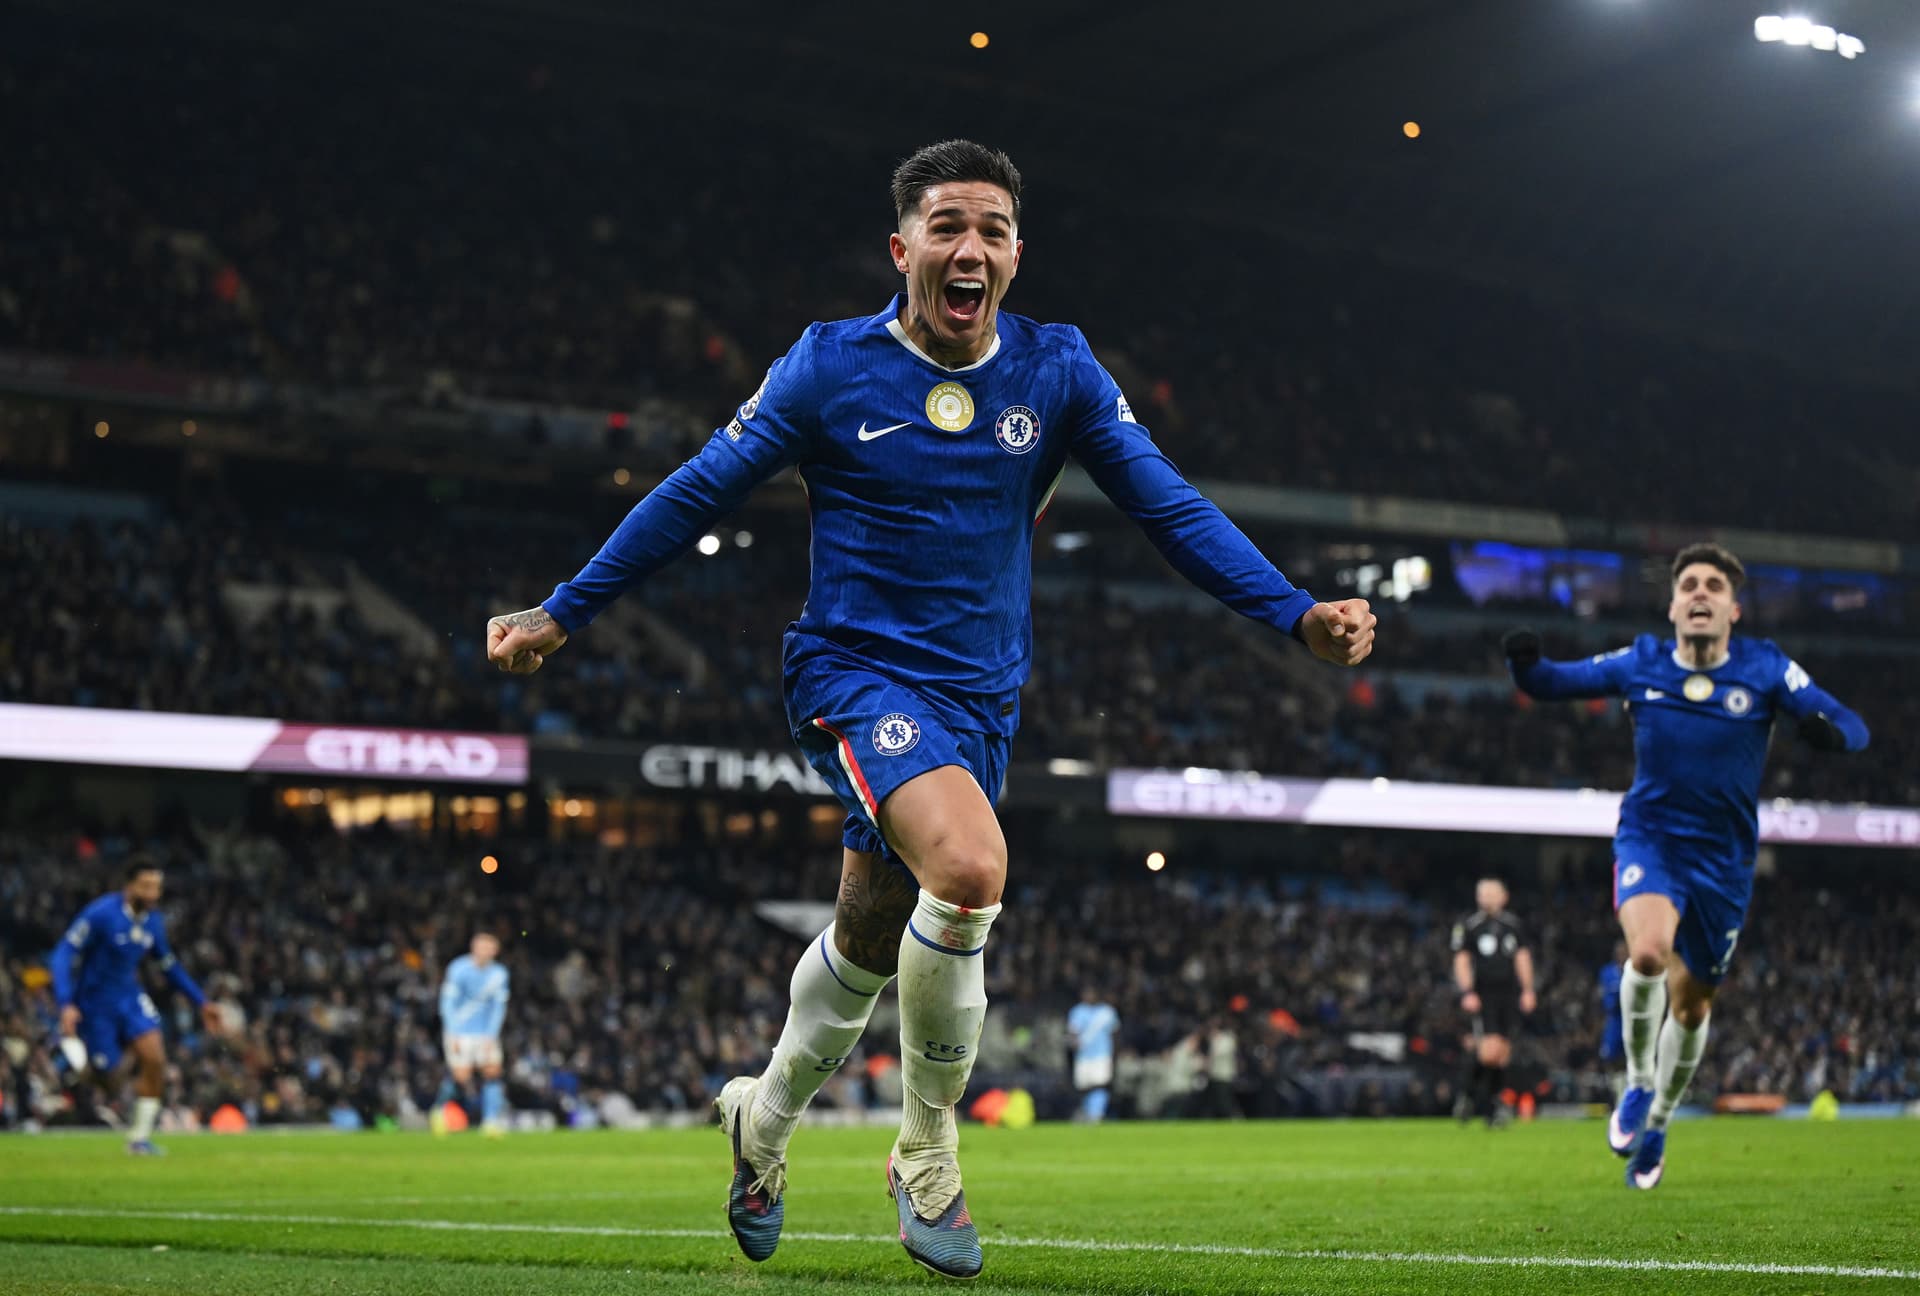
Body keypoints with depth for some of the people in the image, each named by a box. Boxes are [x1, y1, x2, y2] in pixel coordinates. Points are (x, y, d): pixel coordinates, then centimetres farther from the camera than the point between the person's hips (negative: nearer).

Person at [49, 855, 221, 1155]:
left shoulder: (153, 920, -1)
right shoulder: (100, 914, -22)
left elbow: (169, 965, 14)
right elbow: (63, 955, -22)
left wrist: (201, 1002, 13)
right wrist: (66, 1005, -33)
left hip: (129, 996, 5)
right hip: (95, 1001, -5)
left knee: (154, 1058, -15)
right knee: (105, 1072, -2)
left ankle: (139, 1138, -2)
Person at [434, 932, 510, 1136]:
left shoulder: (498, 973, 0)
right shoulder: (459, 969, -11)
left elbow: (498, 1007, 3)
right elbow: (448, 1003, -9)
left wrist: (491, 1036, -5)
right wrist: (453, 1034, -15)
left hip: (486, 1033, 4)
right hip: (459, 1032, -4)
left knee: (492, 1072, -9)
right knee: (461, 1077, -10)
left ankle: (492, 1121, -7)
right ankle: (440, 1108, 18)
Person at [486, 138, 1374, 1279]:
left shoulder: (1057, 371, 1)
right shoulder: (830, 366, -6)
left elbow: (1171, 506, 0)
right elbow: (697, 495, 1)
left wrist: (1297, 613, -12)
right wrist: (562, 615, 2)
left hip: (982, 700, 4)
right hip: (858, 670, -4)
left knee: (873, 936, 13)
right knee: (969, 866, -30)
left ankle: (766, 1121, 43)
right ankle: (930, 1159, -11)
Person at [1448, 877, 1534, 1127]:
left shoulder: (1513, 925, 14)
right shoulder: (1467, 926, 1)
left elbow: (1522, 958, 17)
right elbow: (1461, 961, 0)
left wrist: (1527, 990, 9)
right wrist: (1467, 993, -10)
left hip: (1508, 994, 5)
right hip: (1482, 996, -5)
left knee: (1503, 1052, 3)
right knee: (1490, 1049, -19)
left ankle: (1493, 1104, 14)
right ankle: (1469, 1092, 4)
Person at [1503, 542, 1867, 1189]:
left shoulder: (1766, 669, -6)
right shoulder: (1639, 664, -3)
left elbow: (1851, 727, -10)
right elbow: (1555, 682, 6)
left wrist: (1828, 730, -35)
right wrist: (1526, 662, -18)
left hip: (1723, 861, 1)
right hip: (1650, 839, -1)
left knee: (1691, 1001, 12)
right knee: (1648, 951, -31)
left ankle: (1656, 1124, 39)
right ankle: (1638, 1083, -5)